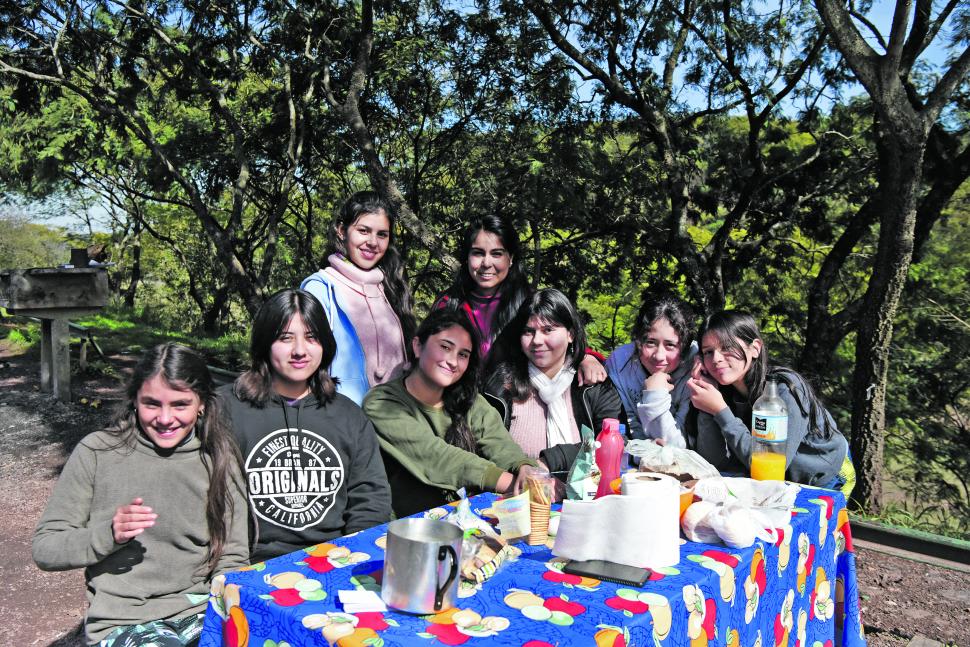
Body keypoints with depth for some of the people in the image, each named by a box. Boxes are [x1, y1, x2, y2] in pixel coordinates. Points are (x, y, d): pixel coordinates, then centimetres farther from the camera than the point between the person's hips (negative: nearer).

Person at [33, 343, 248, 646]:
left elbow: (231, 559, 6)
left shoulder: (218, 460, 2)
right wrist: (108, 534, -16)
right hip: (121, 622, -2)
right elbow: (45, 548, 2)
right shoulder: (97, 452, -2)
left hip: (201, 610, 2)